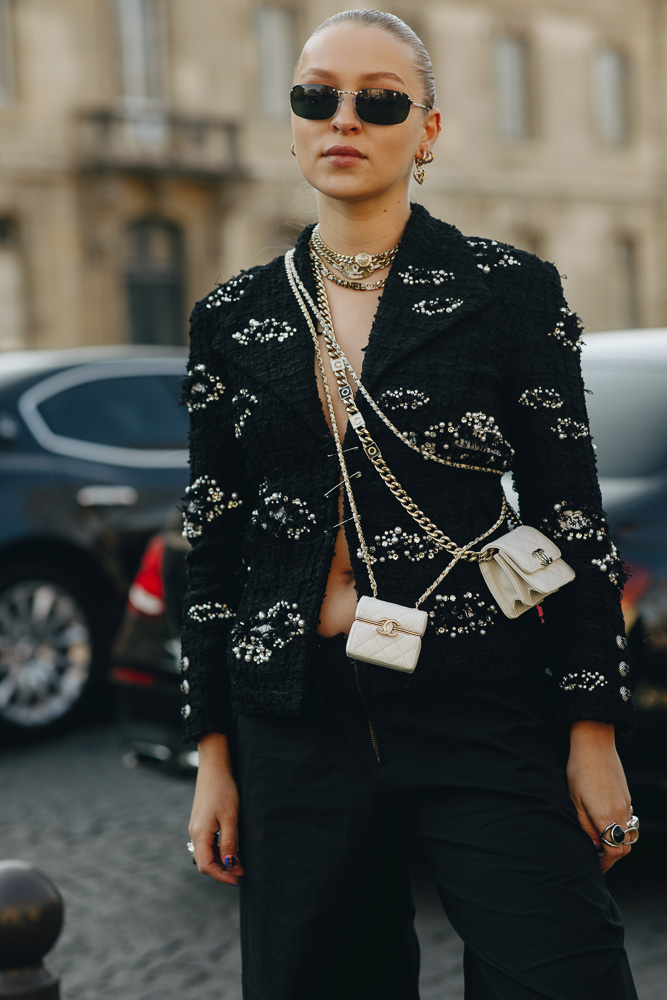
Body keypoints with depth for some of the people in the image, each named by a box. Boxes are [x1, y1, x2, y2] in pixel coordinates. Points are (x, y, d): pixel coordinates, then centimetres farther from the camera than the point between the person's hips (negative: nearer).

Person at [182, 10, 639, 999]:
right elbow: (213, 549, 11)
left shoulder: (512, 291, 1)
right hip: (296, 722, 3)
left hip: (481, 713, -2)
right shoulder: (231, 319, 8)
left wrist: (592, 730, -4)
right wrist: (214, 752, 9)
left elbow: (572, 525, 1)